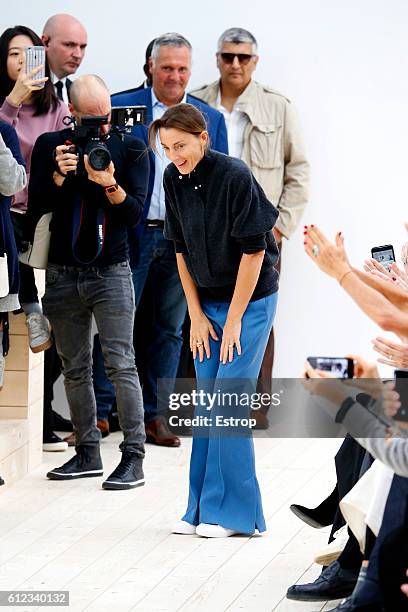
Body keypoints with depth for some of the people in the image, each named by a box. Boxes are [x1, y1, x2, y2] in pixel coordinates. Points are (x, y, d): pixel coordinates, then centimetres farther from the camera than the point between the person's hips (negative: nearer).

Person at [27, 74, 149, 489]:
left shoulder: (130, 149, 0)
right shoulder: (49, 147, 5)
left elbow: (134, 213, -7)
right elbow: (35, 208, -1)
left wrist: (110, 184, -25)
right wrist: (59, 176, -18)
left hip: (110, 271, -3)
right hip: (62, 273, 3)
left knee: (120, 364, -9)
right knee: (74, 368, 7)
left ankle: (133, 456, -8)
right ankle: (87, 453, 15)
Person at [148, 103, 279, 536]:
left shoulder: (236, 177, -21)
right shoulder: (173, 180, -3)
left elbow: (253, 251, -18)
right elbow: (181, 249, 5)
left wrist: (233, 321, -14)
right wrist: (196, 315, 2)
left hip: (250, 300, -6)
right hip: (208, 301, 6)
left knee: (229, 399, -10)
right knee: (207, 402, 6)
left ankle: (235, 512, -3)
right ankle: (202, 510, 11)